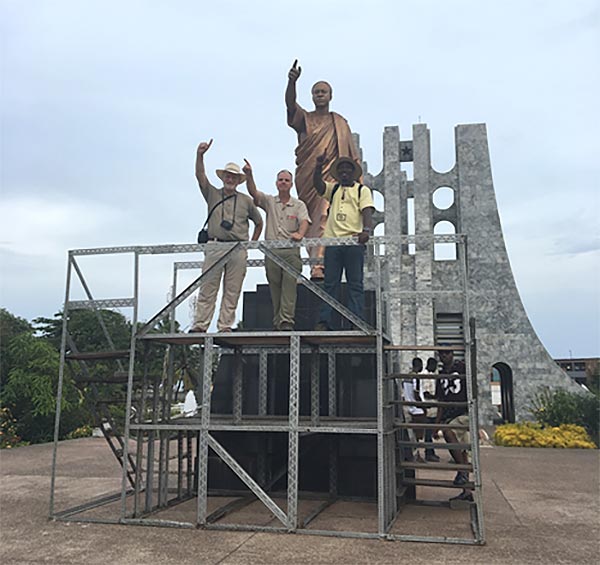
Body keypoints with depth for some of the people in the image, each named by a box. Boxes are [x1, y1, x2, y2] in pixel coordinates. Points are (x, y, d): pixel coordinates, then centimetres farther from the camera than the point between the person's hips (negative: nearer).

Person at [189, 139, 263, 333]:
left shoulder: (246, 200, 17)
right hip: (215, 247, -1)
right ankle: (200, 325, -6)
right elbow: (200, 176, 1)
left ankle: (225, 326, 0)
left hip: (238, 250, 1)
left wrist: (252, 243, 14)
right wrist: (200, 155, -14)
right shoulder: (212, 194, 15)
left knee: (232, 291, -2)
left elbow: (259, 222, 24)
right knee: (207, 288, -5)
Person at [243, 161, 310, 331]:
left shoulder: (299, 205, 10)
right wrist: (249, 175, -19)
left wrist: (299, 234, -28)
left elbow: (304, 221, -6)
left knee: (289, 285, -12)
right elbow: (253, 192, -2)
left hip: (291, 252, -2)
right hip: (272, 252, 2)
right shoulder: (269, 201, 13)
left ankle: (286, 321, -16)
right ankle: (277, 322, 8)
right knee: (275, 288, 3)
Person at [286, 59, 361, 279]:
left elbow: (352, 154, 15)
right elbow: (290, 104, -8)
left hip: (330, 176, -2)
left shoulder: (340, 123, 17)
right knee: (309, 221, 3)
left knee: (323, 218, -20)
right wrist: (292, 82, -27)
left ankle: (319, 265, -30)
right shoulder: (304, 118, 14)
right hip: (306, 177, 2)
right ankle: (317, 262, 13)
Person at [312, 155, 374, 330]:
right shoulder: (333, 189, 21)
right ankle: (324, 321, 2)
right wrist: (319, 166, -15)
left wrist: (366, 230, -22)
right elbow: (317, 183, 3)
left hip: (354, 242, -3)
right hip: (332, 241, 3)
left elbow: (367, 211, -3)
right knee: (330, 283, 2)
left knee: (355, 283, -2)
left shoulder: (362, 190, 11)